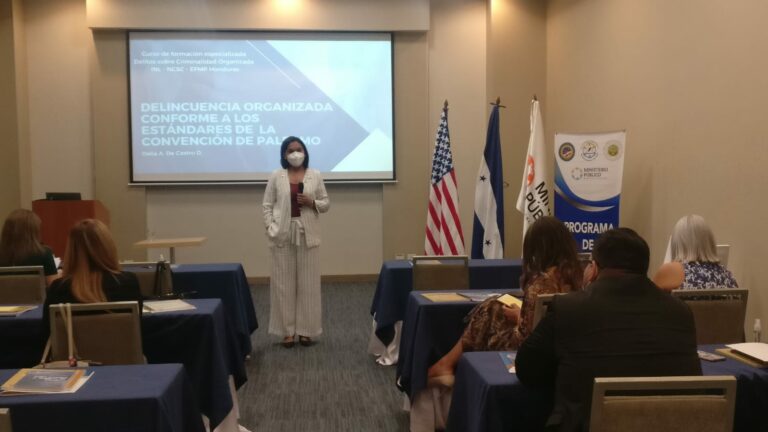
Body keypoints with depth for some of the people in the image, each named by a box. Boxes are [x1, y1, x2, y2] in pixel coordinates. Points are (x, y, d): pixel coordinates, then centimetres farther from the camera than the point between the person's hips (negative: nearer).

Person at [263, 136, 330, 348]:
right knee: (284, 282, 2)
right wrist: (270, 228, -8)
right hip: (283, 235, 0)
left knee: (308, 282, 3)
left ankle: (306, 329, 13)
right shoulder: (276, 176, 3)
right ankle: (288, 330, 11)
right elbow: (267, 205, 3)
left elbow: (326, 203, 9)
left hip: (307, 234, 1)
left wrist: (312, 202, -11)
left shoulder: (315, 175, 5)